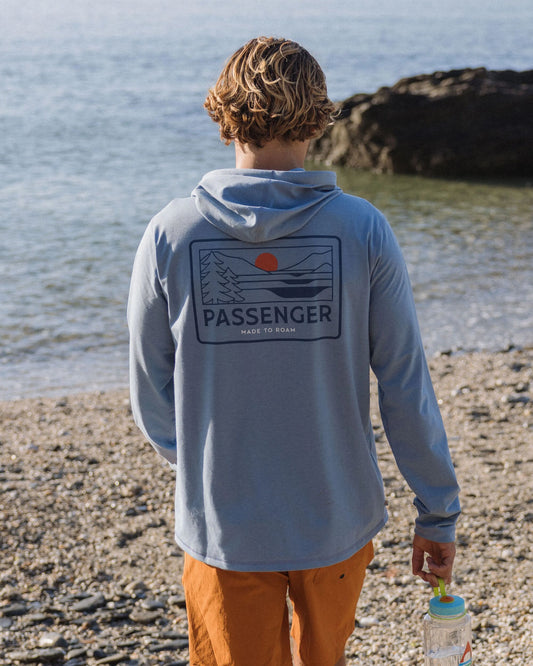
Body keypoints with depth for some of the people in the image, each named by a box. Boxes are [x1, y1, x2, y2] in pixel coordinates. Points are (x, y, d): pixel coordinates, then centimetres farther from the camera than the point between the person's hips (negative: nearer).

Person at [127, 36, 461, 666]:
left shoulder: (172, 233, -10)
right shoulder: (362, 230, -11)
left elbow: (150, 390, -1)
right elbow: (406, 387, -9)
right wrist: (438, 511, 3)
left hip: (222, 525, 0)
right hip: (338, 517, 1)